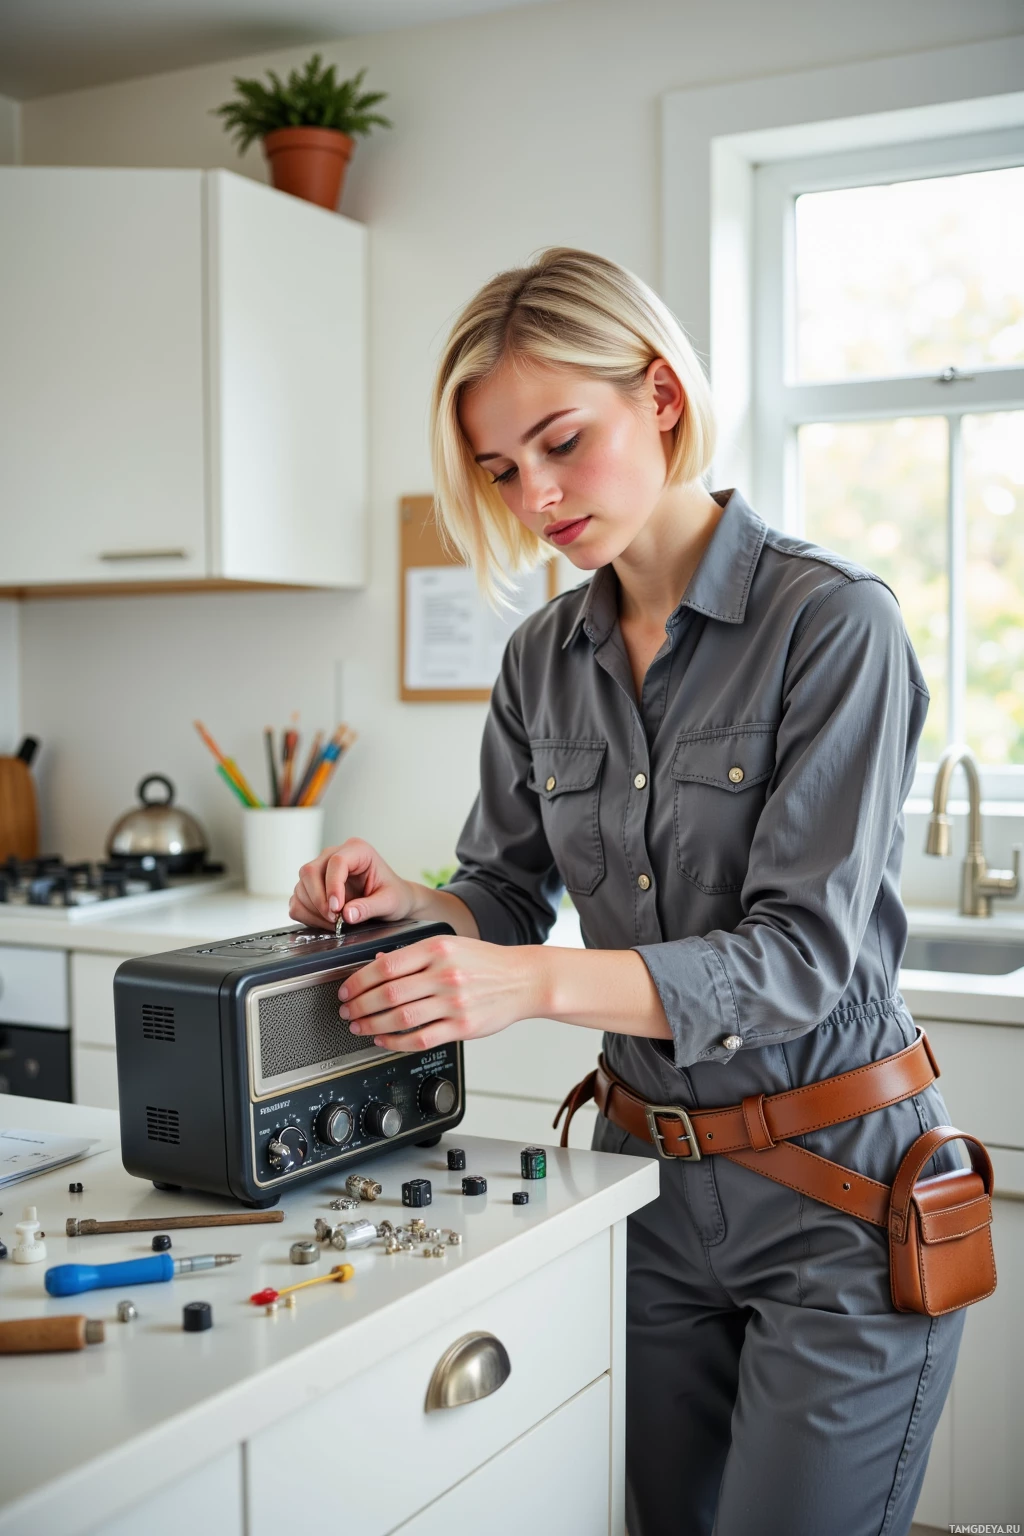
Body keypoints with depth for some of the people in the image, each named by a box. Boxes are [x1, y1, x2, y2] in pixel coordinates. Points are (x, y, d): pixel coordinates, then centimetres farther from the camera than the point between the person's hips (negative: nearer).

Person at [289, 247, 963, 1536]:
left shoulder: (831, 621, -15)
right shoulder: (544, 659, 3)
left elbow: (803, 952, -21)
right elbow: (507, 896, 10)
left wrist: (540, 981, -33)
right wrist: (411, 905, -12)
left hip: (833, 1199, -5)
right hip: (648, 1179, 5)